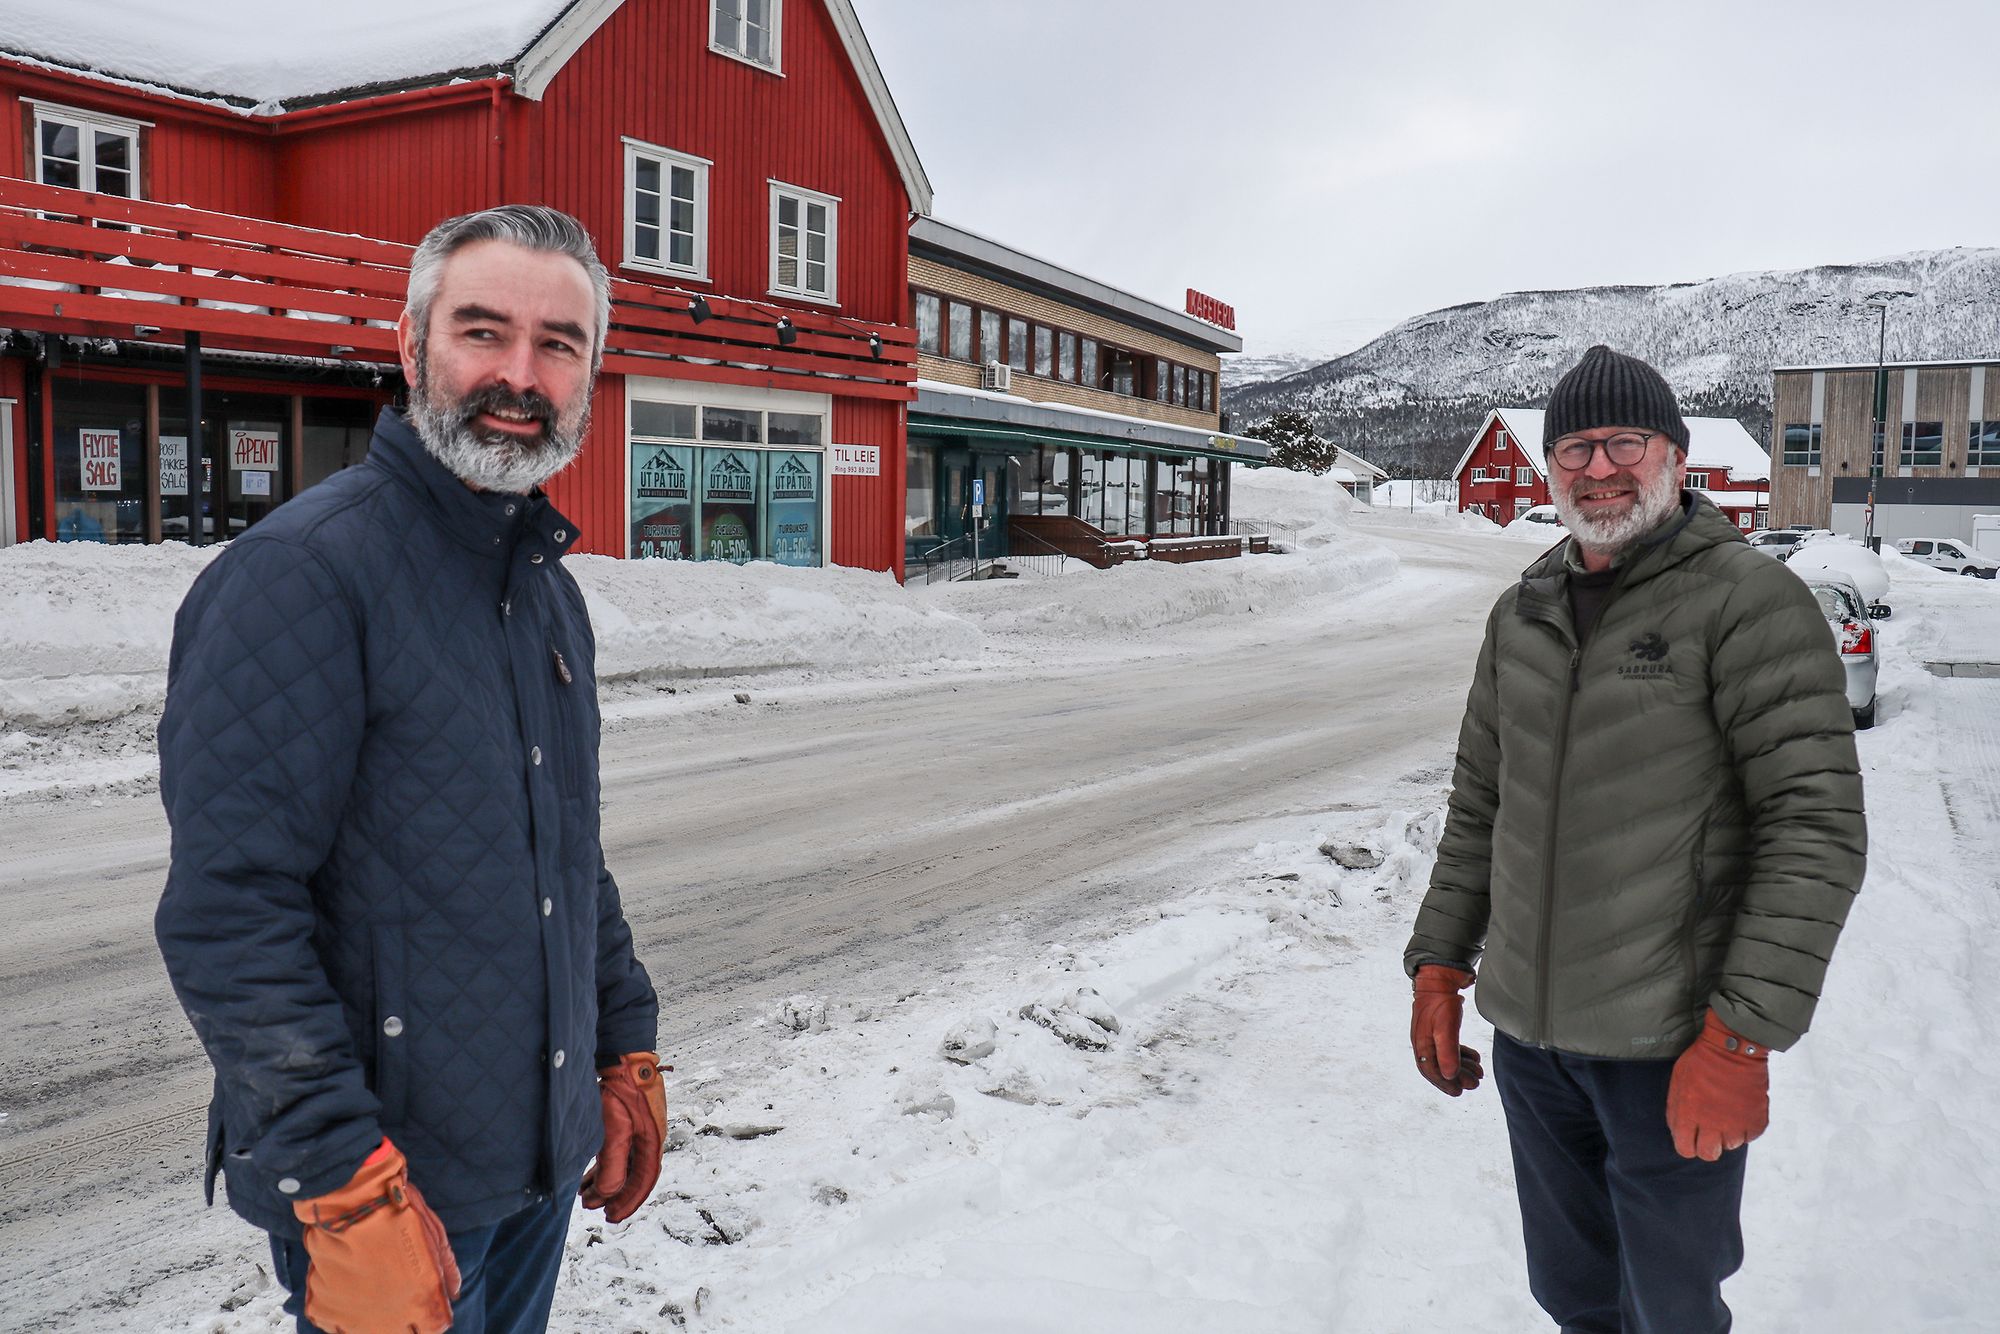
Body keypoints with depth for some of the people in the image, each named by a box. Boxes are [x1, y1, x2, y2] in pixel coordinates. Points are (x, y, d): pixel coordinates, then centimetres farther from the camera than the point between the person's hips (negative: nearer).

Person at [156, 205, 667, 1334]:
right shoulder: (300, 572, -18)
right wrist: (349, 1191, -23)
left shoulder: (549, 584, 8)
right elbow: (229, 914, -22)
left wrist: (630, 1049, 14)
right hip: (384, 1190, -7)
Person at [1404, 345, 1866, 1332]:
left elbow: (1816, 825, -16)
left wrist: (1742, 1037, -21)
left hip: (1672, 1051, -5)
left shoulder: (1750, 601, -11)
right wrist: (1440, 966, 9)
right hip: (1527, 1031, 6)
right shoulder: (1521, 613, 8)